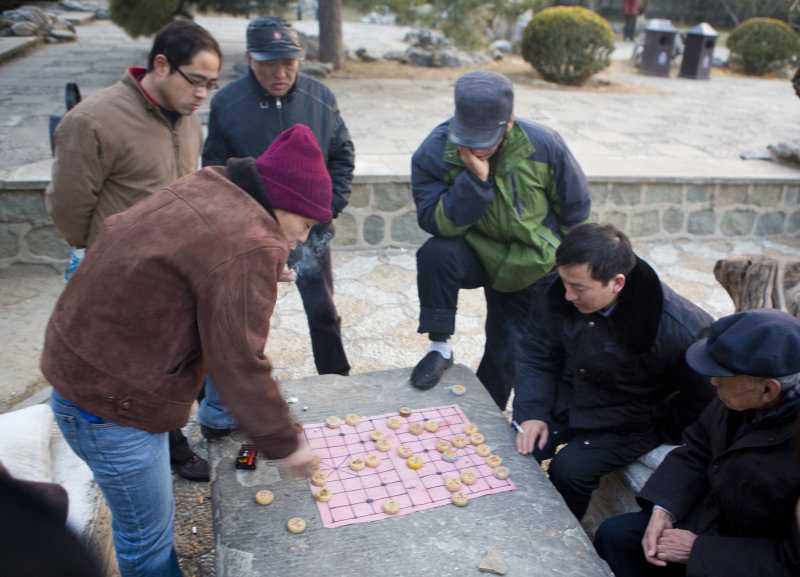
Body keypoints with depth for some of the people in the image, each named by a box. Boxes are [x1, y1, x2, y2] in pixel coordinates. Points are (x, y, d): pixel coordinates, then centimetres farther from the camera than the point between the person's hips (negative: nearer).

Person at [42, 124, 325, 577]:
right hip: (111, 402, -10)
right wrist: (284, 445, -10)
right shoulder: (246, 247, -26)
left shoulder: (206, 190, 2)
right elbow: (239, 362, -24)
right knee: (148, 540, 10)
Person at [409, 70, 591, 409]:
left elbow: (576, 208, -4)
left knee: (505, 360, 8)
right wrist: (475, 178, -37)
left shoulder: (543, 146, -19)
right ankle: (440, 348, -14)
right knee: (435, 254, -34)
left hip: (529, 272, 1)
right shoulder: (434, 153, -21)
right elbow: (436, 222, -26)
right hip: (475, 256, 0)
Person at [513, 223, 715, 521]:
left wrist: (659, 434, -4)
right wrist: (532, 413, -15)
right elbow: (537, 356, -4)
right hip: (567, 400, 4)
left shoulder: (682, 329, -29)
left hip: (628, 421, -4)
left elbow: (700, 398, -12)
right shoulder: (554, 292, -15)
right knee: (521, 451, -13)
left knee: (569, 469, -22)